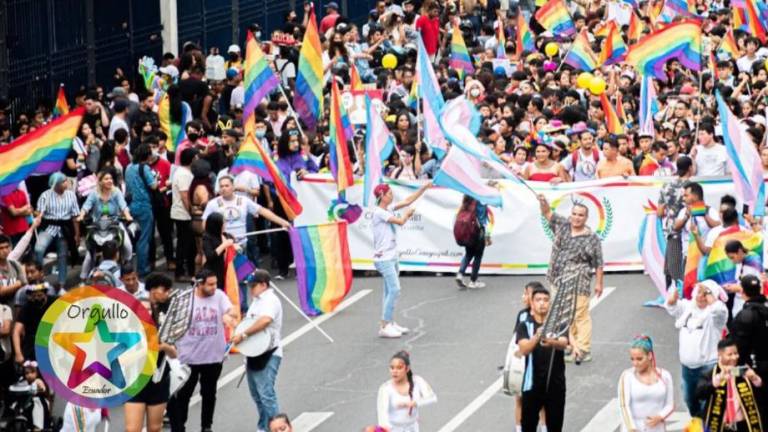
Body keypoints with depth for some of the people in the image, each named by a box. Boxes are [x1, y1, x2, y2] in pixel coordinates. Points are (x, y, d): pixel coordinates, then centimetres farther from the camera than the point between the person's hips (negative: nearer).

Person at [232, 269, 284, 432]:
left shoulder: (270, 300, -14)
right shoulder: (257, 301, 17)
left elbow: (264, 320, -32)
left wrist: (243, 335, -28)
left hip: (268, 355, -11)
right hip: (254, 354, 11)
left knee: (266, 394, -15)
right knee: (257, 395, 15)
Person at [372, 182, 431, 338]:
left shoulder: (389, 208, 11)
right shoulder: (379, 212, -14)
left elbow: (408, 201, 15)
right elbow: (400, 221, -18)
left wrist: (424, 188, 10)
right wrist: (407, 213, 3)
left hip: (391, 257, 9)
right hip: (384, 258, -9)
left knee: (390, 291, 11)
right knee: (394, 290, -14)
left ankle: (390, 323, 17)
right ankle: (384, 327, -12)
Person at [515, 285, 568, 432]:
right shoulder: (524, 325, -3)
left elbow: (563, 344, -19)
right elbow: (524, 350, -19)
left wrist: (552, 342, -44)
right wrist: (537, 337, -39)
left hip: (556, 384, 1)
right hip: (532, 384, -1)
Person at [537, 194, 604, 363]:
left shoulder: (592, 238, -7)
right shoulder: (562, 225, 6)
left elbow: (598, 263, -4)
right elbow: (547, 213, 1)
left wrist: (599, 283, -4)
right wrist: (543, 203, -21)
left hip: (578, 285, -6)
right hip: (558, 282, 6)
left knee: (580, 316, -4)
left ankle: (583, 351, -1)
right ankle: (569, 346, 25)